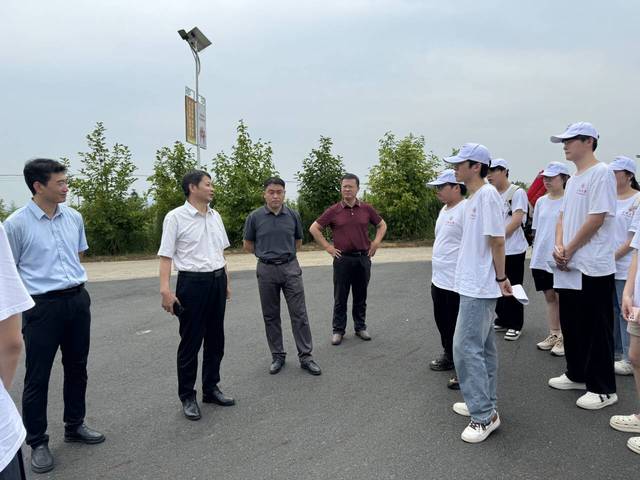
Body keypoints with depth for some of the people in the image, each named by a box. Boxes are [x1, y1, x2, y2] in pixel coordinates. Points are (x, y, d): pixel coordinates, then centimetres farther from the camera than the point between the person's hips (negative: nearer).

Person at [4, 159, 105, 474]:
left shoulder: (74, 217, 4)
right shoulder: (16, 223, -11)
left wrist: (76, 285, 14)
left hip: (78, 300, 5)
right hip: (42, 305, -5)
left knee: (76, 367, 16)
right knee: (37, 376, 5)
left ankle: (74, 426, 34)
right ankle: (37, 443, 21)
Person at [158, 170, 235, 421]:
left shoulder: (215, 216, 10)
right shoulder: (175, 217, -10)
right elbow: (166, 256, -13)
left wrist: (226, 282, 18)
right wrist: (165, 290, -21)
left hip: (217, 281, 7)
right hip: (192, 282, -6)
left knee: (215, 339, 14)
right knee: (190, 342, 3)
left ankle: (211, 389, 29)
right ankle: (187, 397, 18)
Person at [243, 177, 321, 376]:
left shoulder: (293, 215, 1)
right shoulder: (255, 217, -3)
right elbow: (248, 245, 8)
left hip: (291, 268, 1)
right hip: (266, 270, 0)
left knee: (299, 314, 0)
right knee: (271, 316, 8)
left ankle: (305, 356, 8)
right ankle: (277, 356, 21)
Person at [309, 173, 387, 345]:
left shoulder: (367, 209, 2)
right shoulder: (334, 211, -3)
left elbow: (382, 225, 16)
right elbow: (314, 228, 2)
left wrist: (376, 242, 4)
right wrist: (327, 247, -3)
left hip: (363, 258, 2)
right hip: (342, 259, -2)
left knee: (361, 296, 12)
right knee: (340, 297, 5)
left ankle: (361, 327, 25)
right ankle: (338, 330, 16)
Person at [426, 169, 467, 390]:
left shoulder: (466, 210, -18)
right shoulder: (444, 210, 13)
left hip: (457, 283, -10)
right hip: (439, 280, 10)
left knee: (458, 329, 0)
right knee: (443, 323, 21)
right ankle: (449, 357, 38)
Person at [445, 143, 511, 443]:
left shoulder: (487, 195, -16)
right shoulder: (474, 197, 14)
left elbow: (497, 240, -16)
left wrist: (501, 277, -11)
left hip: (479, 287, -10)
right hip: (473, 284, 10)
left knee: (466, 347, -9)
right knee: (483, 346, 15)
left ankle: (484, 415, 0)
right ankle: (485, 405, 26)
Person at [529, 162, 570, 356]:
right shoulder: (541, 201, 11)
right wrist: (535, 254, 13)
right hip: (541, 258, 6)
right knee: (549, 296, 13)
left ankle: (563, 338, 11)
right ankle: (553, 335, 23)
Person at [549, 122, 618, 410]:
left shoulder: (601, 173, -11)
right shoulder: (572, 180, 16)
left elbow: (596, 219, -17)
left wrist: (569, 251, -11)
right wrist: (558, 248, -2)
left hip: (593, 267, -9)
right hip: (568, 266, 9)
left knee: (596, 329, -1)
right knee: (571, 324, 16)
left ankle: (603, 388, 10)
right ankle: (577, 375, 30)